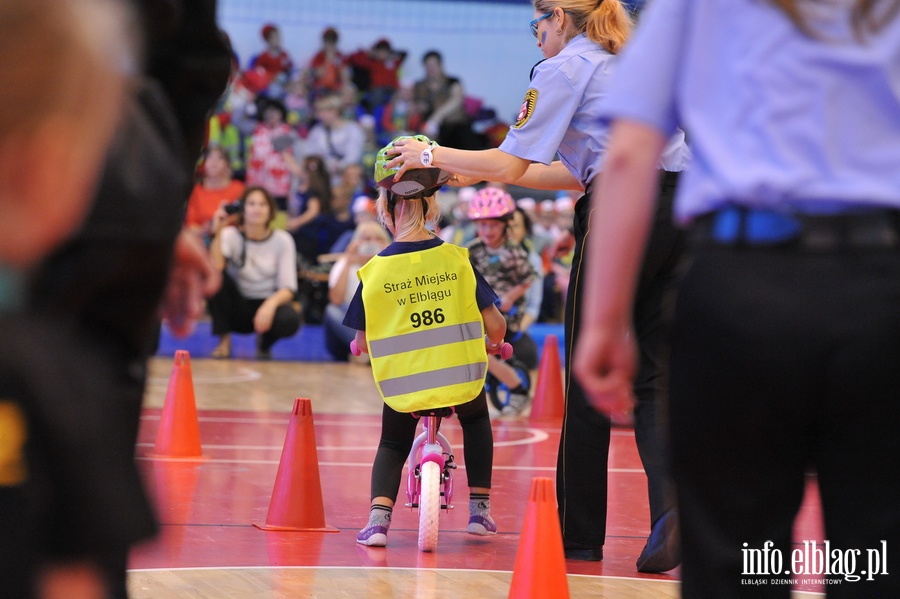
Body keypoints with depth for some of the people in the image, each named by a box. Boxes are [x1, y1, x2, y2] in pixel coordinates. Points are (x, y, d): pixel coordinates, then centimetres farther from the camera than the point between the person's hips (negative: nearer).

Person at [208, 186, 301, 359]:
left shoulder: (282, 240, -6)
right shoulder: (231, 235, -8)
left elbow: (288, 288, -13)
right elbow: (215, 267, -28)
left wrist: (270, 304, -33)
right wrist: (218, 232, -36)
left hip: (268, 304, -1)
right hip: (237, 307, 1)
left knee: (290, 320, -35)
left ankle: (264, 343, 2)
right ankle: (224, 340, -12)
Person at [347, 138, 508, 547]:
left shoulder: (375, 271, -4)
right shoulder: (456, 259, -3)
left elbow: (361, 342, 1)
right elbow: (495, 325, -2)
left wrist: (361, 346, 25)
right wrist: (494, 343, 21)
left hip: (403, 387, -1)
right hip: (461, 377, 1)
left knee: (393, 444, 24)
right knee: (476, 419, 32)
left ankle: (378, 517, 0)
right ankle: (479, 509, 26)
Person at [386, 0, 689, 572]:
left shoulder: (563, 68, 3)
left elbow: (510, 163, -1)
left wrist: (432, 155, 12)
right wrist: (486, 173, 35)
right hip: (681, 208, 7)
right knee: (652, 378, 6)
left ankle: (580, 535, 14)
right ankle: (674, 506, -17)